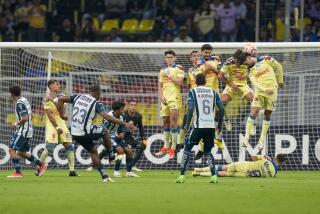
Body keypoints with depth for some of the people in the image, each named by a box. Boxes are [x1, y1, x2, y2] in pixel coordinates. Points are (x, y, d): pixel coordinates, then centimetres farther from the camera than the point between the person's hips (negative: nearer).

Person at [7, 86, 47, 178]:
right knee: (21, 152, 18)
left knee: (12, 149, -10)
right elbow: (30, 115, 21)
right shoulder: (25, 100, 12)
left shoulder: (20, 103, -18)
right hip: (28, 130, 10)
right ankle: (41, 164, 20)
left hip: (22, 131, -10)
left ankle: (18, 172, -12)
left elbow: (25, 118, -24)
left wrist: (16, 124, -11)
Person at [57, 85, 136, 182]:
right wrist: (124, 124, -20)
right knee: (104, 131, 20)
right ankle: (111, 156, 28)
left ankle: (104, 176, 17)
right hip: (85, 132, -6)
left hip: (75, 134, 6)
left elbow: (61, 99, 9)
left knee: (93, 151, 19)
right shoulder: (96, 103, -9)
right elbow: (107, 117, -21)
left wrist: (61, 114, 15)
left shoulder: (78, 97, 8)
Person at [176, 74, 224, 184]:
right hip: (211, 126, 3)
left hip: (198, 126, -3)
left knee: (187, 150, 9)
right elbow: (221, 108, 5)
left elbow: (190, 109, -11)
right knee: (208, 151, 17)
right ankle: (214, 176, 3)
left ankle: (182, 176, 2)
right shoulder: (213, 92, 11)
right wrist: (219, 125, 13)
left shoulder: (193, 92, 1)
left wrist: (187, 124, -4)